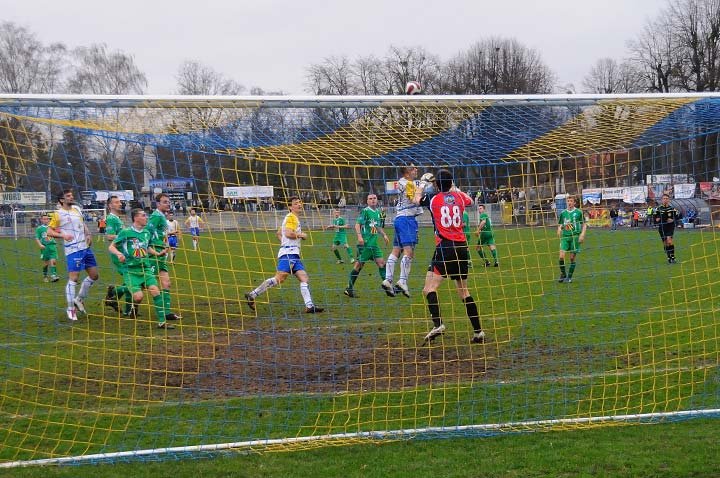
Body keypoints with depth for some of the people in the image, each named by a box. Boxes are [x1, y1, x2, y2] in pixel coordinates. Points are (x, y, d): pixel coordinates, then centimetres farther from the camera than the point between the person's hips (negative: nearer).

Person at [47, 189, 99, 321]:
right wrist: (62, 235, -22)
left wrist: (88, 234, 7)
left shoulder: (77, 209, 12)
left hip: (86, 247, 7)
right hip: (73, 250, -7)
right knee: (73, 279, -9)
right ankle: (71, 309, 0)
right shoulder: (58, 214, -7)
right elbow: (49, 231, -6)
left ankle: (79, 299, 27)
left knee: (94, 275, 10)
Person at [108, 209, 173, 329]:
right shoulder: (126, 232, -5)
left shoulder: (146, 232, 11)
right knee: (138, 296, -19)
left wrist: (158, 253, 13)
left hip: (146, 268, 4)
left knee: (155, 290, -15)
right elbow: (111, 247, -1)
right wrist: (118, 253, -20)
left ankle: (162, 321, -10)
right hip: (131, 270, -4)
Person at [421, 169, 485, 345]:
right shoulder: (459, 197, 9)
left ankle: (438, 324, -33)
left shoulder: (433, 200, -1)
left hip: (444, 247, -5)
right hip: (462, 248, 5)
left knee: (429, 289, -11)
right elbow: (470, 201, 34)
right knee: (463, 290, 15)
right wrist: (456, 189, 49)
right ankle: (478, 331, 14)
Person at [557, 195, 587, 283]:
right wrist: (559, 230, -5)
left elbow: (584, 224, 5)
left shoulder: (578, 212, 1)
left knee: (572, 258, 1)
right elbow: (560, 224, 17)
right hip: (565, 237, 2)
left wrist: (582, 234, -8)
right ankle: (563, 274, 8)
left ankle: (569, 276, 13)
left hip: (575, 237, -2)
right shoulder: (563, 213, 9)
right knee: (561, 256, -11)